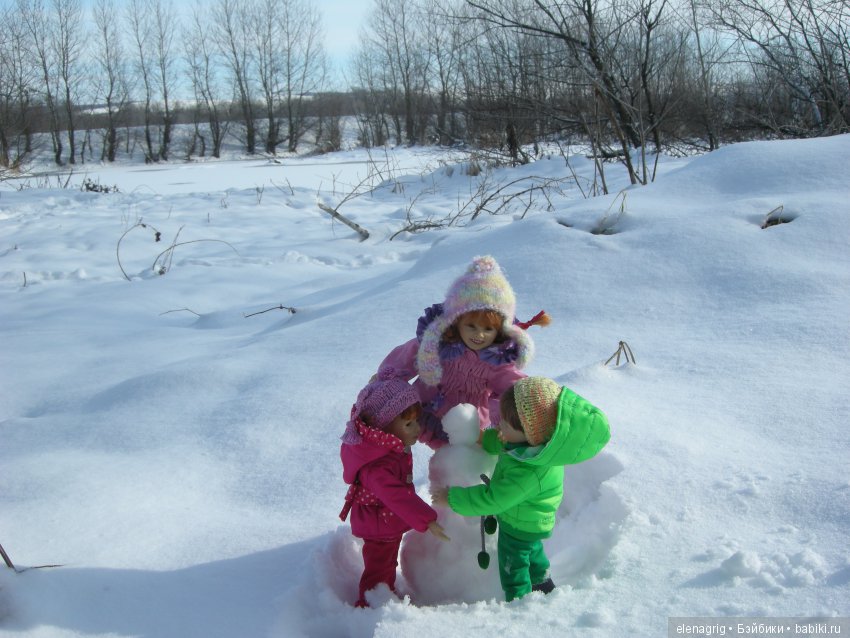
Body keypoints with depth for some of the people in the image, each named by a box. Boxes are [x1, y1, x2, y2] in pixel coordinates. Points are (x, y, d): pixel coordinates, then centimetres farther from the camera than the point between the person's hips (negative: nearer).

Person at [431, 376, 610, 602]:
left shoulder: (528, 474, -47)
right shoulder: (537, 440, -24)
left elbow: (490, 500, -36)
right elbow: (501, 444, -2)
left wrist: (452, 498, -26)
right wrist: (487, 439, -20)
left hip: (519, 527, -8)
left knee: (513, 567, 20)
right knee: (532, 550, 35)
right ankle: (543, 584, 60)